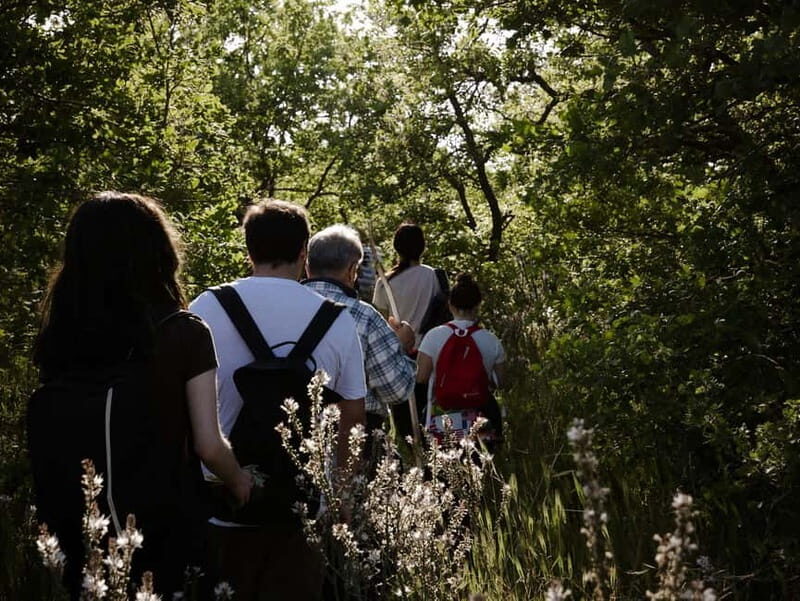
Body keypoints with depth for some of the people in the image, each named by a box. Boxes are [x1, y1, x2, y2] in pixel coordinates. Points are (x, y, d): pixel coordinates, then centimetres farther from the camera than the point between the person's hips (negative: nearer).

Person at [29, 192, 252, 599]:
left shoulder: (56, 339, -4)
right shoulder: (183, 334, -12)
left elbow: (47, 447, -2)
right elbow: (208, 446, -11)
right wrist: (240, 482, 8)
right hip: (167, 532, -3)